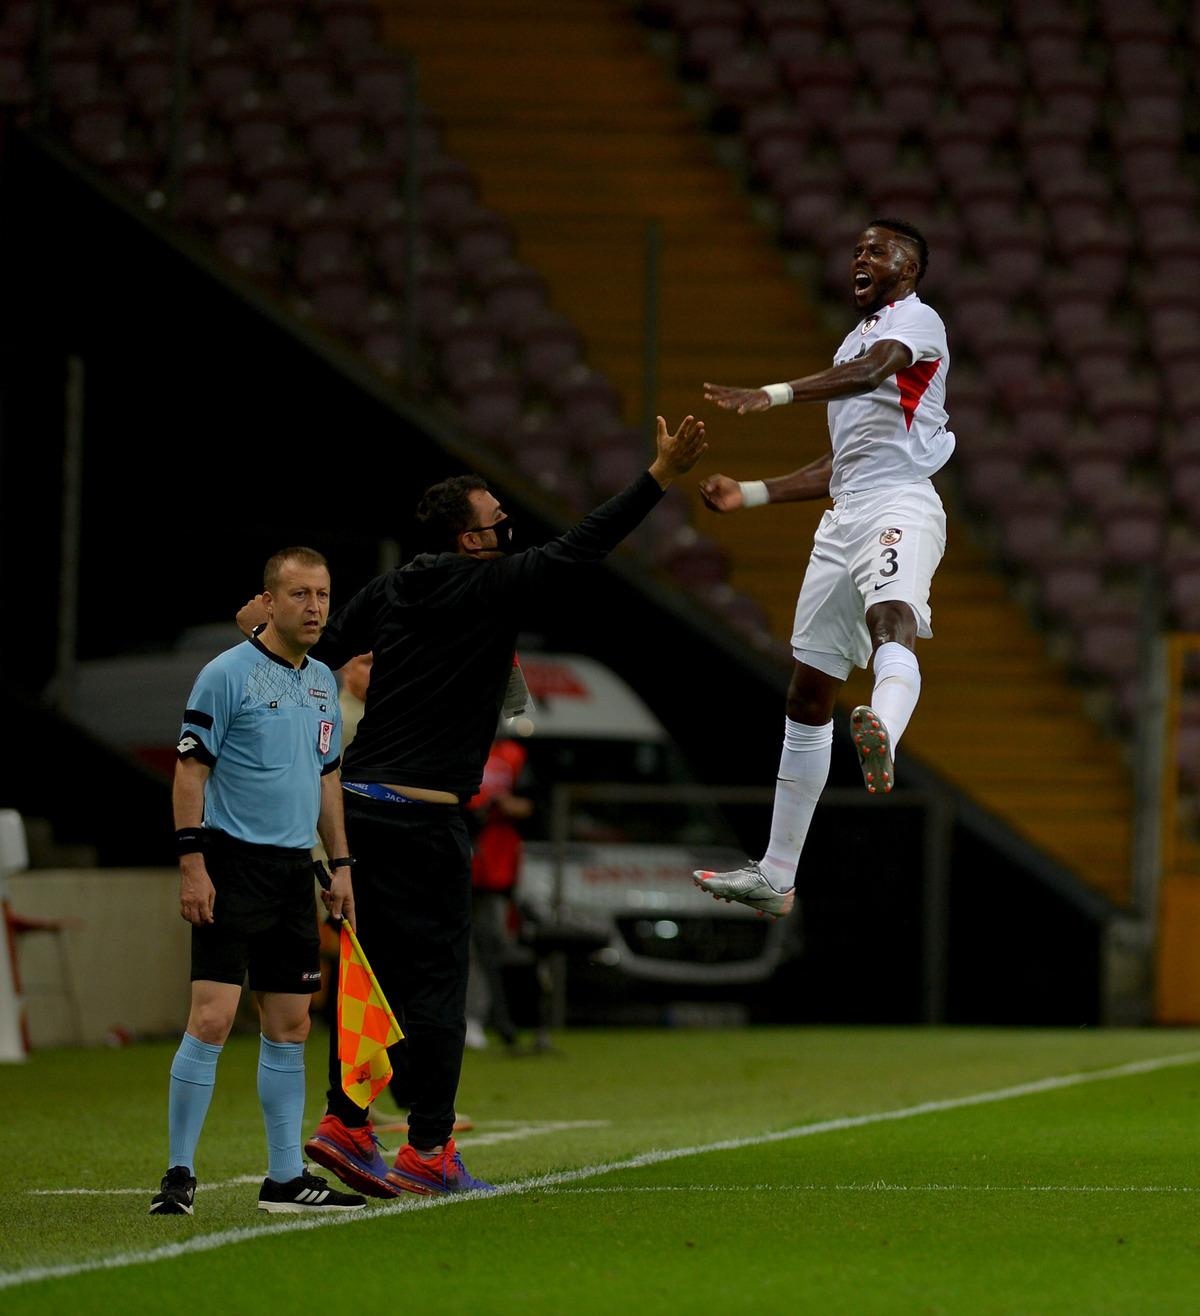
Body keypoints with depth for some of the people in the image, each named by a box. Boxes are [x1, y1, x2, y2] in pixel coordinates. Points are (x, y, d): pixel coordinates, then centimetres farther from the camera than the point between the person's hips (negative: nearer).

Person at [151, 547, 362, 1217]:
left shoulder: (323, 682, 14)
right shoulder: (228, 674, -8)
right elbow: (191, 770, -9)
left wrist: (341, 865, 17)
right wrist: (192, 865, -16)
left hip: (295, 871, 7)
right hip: (232, 868, -7)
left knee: (290, 1027, 8)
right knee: (212, 1018, -13)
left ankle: (286, 1178, 14)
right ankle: (180, 1175, -8)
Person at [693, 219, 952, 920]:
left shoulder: (916, 319, -1)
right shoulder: (858, 340, 29)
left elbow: (872, 370, -25)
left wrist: (773, 394, -39)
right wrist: (751, 494, 25)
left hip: (900, 506, -9)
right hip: (846, 518, 9)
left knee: (891, 620, -39)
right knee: (809, 695, 10)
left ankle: (883, 739, -73)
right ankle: (776, 878, 16)